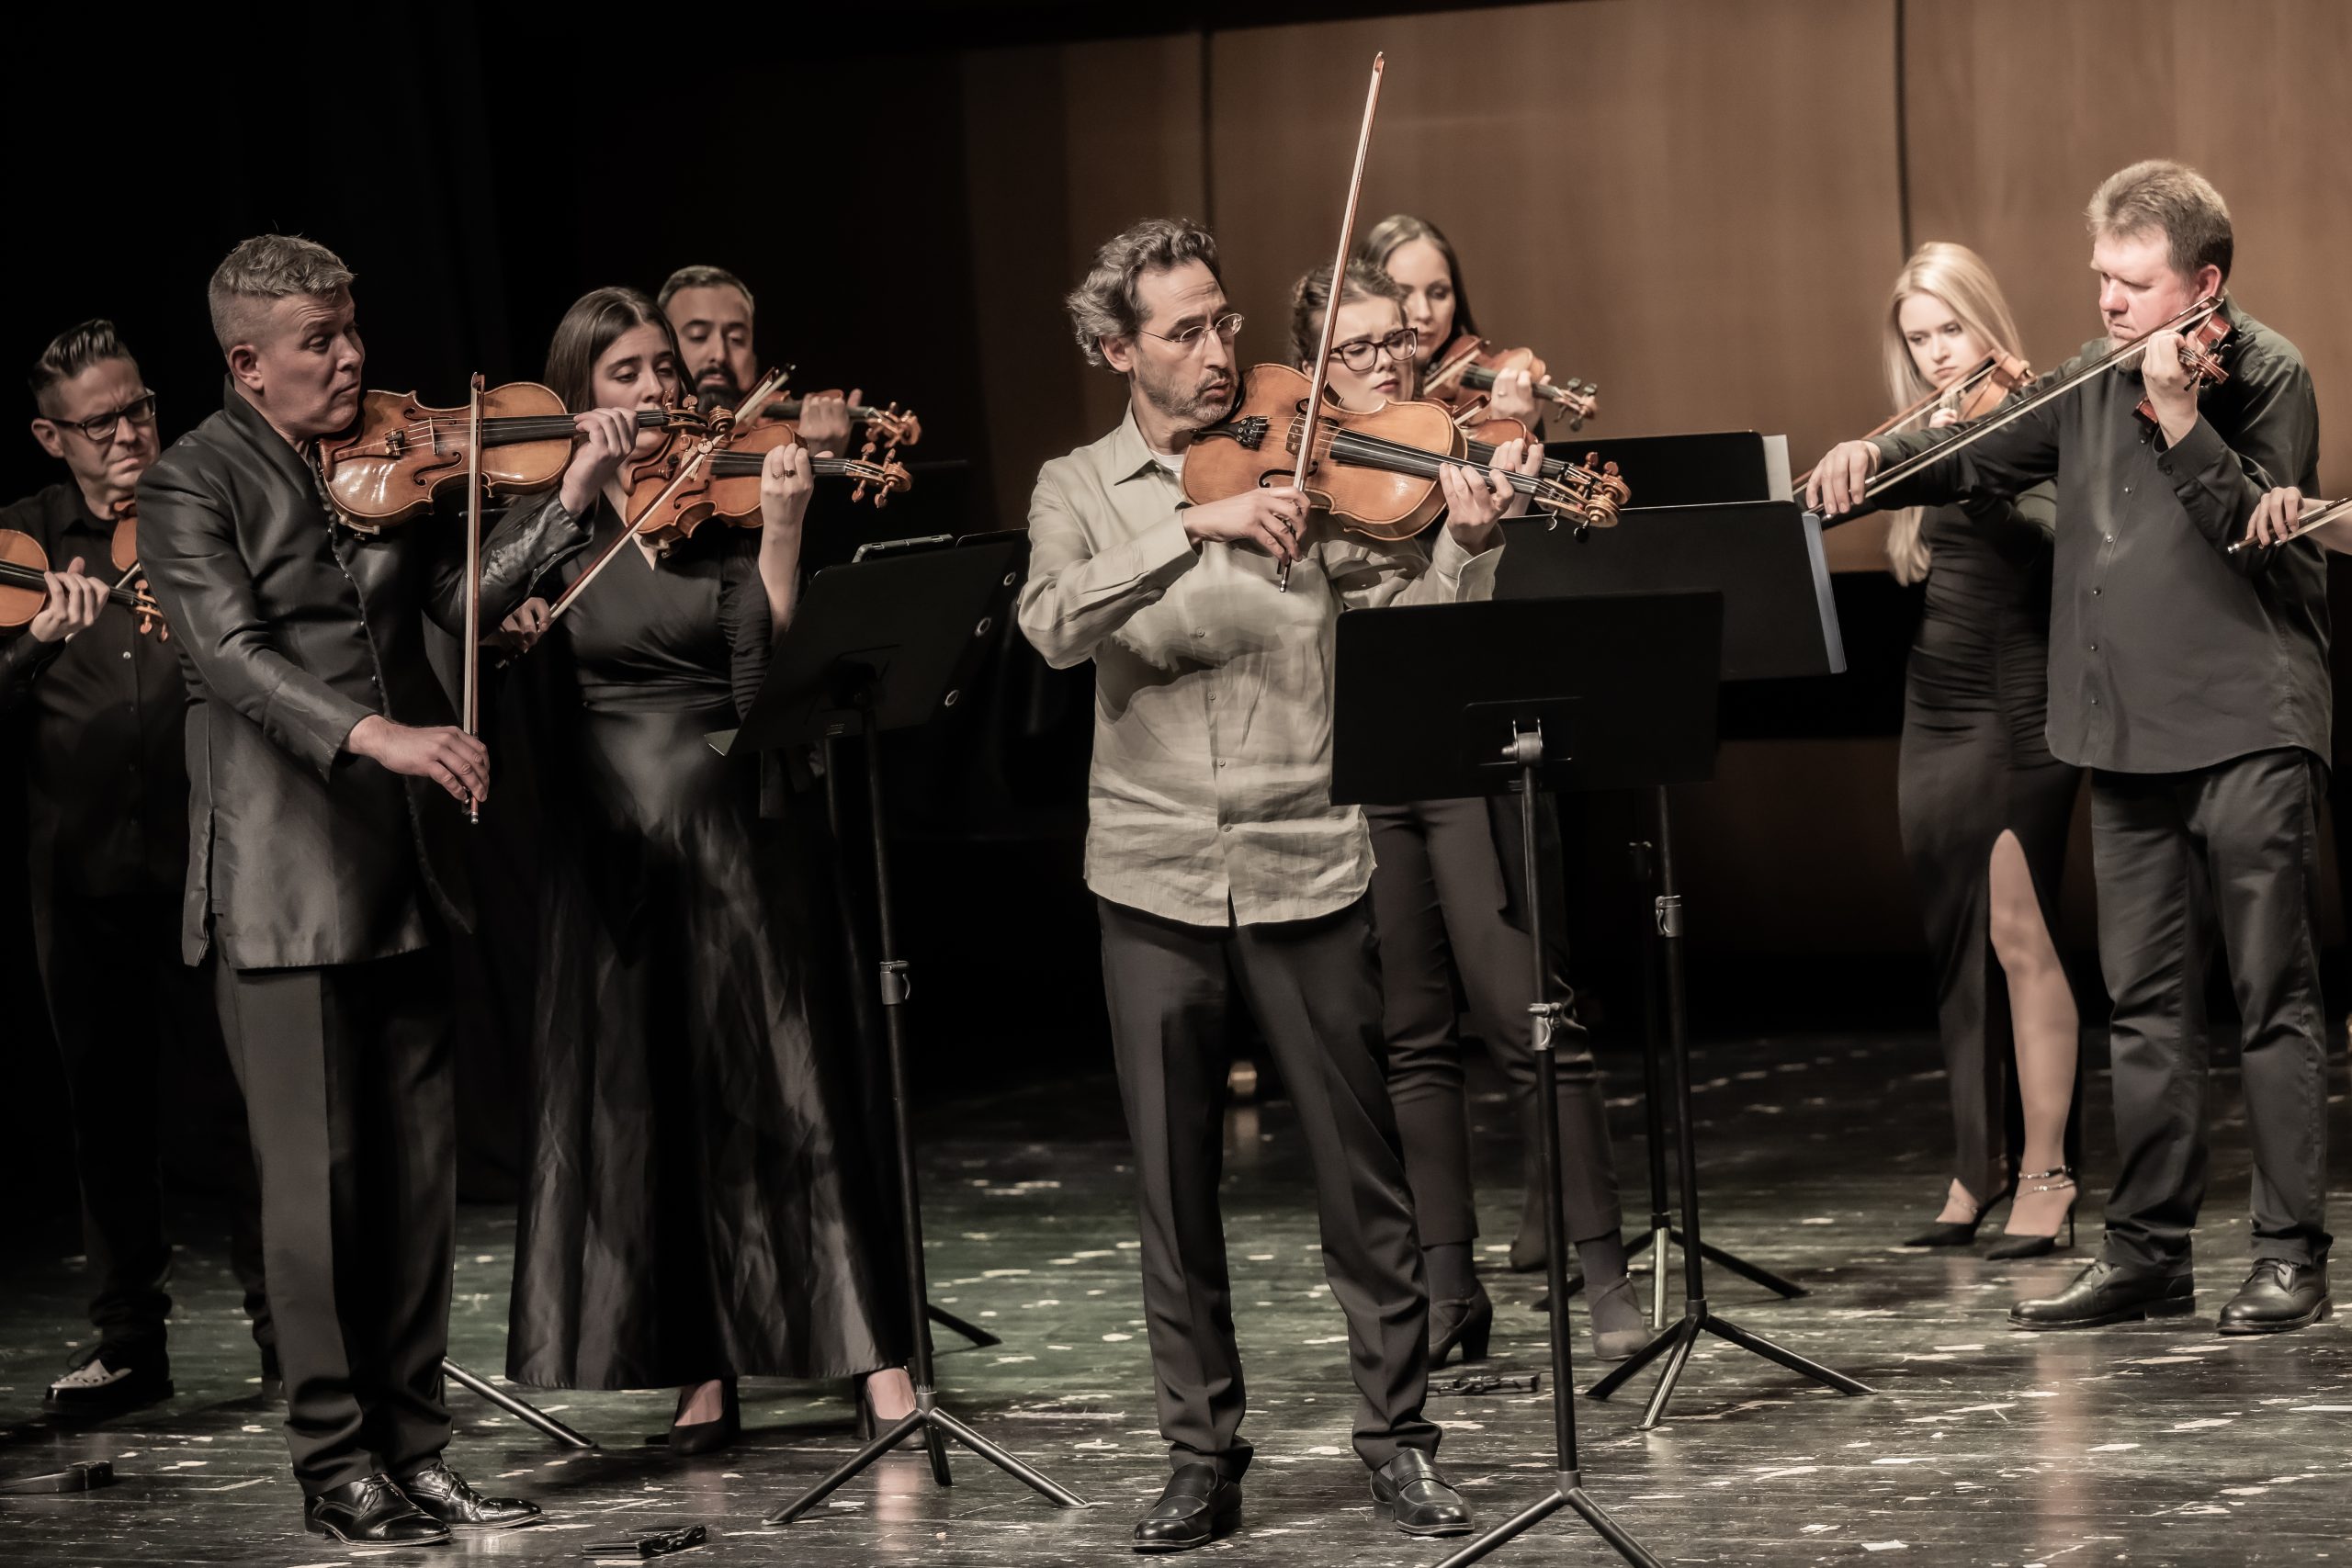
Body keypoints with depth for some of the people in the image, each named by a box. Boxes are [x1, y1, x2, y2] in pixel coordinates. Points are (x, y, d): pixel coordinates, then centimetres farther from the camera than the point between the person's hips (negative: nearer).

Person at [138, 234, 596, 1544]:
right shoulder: (194, 485, -6)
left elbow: (466, 598, 1)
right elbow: (232, 655, -19)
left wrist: (570, 505, -14)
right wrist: (378, 734, -33)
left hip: (407, 871, 6)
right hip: (284, 881, -5)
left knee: (418, 1172, 7)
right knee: (318, 1175, -2)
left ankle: (415, 1447, 14)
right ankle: (337, 1464, 6)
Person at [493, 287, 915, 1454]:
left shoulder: (721, 504, 1)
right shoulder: (552, 520, 9)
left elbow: (767, 668, -11)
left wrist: (781, 530, -23)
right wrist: (578, 498, -18)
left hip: (731, 832, -2)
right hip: (608, 846, 3)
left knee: (784, 1094, -7)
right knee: (640, 1112, 3)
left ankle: (878, 1362, -8)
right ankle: (700, 1375, 11)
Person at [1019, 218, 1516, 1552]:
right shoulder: (1078, 490, 6)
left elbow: (1405, 617, -3)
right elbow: (1057, 627, -14)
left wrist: (1468, 545, -21)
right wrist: (1197, 526, -25)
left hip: (1310, 865, 0)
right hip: (1157, 879, 0)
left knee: (1364, 1172, 2)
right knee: (1176, 1184, 5)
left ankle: (1399, 1436, 13)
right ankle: (1203, 1455, 15)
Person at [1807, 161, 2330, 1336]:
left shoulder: (2262, 375, -7)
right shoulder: (2093, 380, 12)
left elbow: (2260, 528, -18)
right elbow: (1977, 459, 16)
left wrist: (2177, 415, -27)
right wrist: (1875, 460, -2)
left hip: (2247, 729, -6)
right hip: (2127, 732, 7)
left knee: (2272, 995, -2)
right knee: (2144, 1004, 9)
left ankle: (2293, 1252, 2)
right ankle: (2148, 1250, 14)